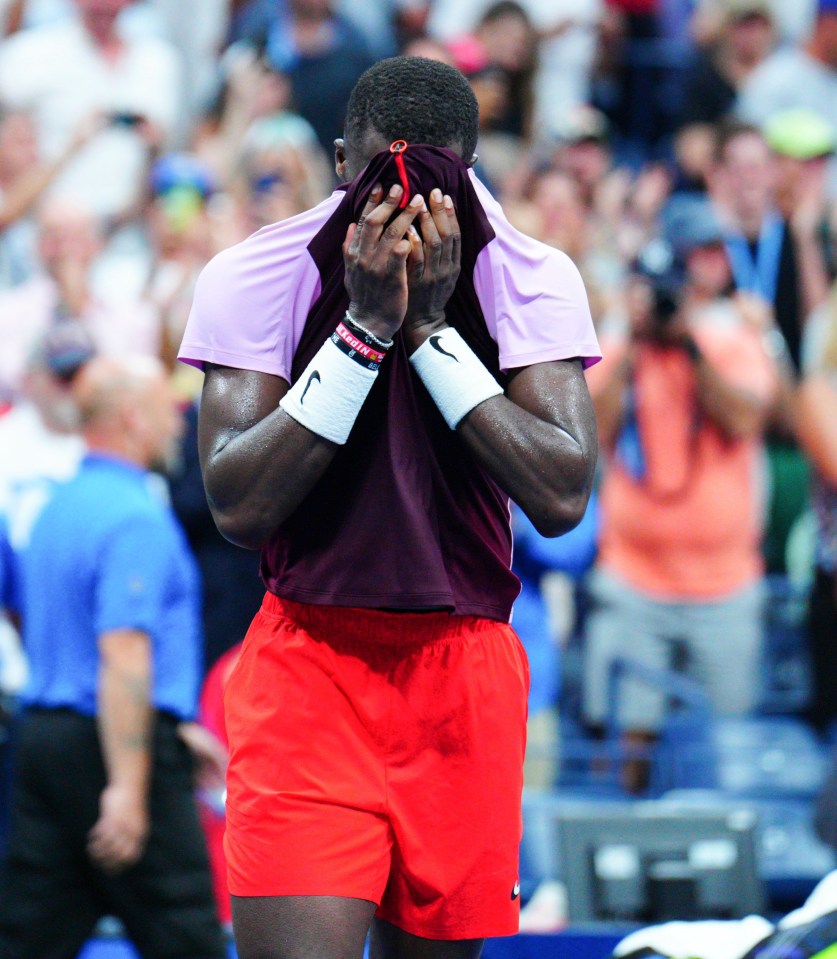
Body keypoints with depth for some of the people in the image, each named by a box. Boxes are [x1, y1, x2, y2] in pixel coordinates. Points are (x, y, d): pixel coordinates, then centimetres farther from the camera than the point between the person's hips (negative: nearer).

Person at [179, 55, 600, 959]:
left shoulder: (533, 280, -2)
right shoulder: (255, 275, -5)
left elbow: (562, 497, -14)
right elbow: (237, 504, -15)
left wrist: (431, 326, -17)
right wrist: (364, 327, -19)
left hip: (466, 672, 2)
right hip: (308, 667, -2)